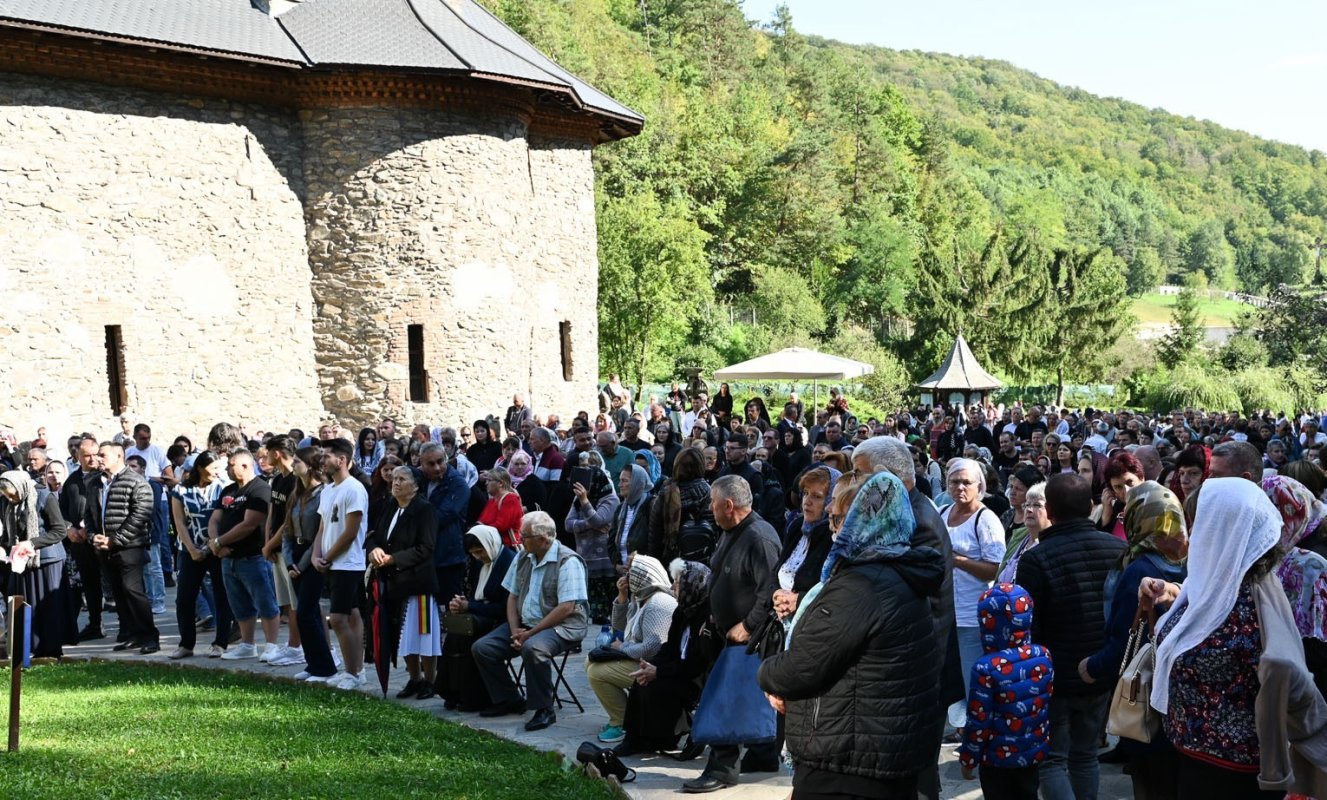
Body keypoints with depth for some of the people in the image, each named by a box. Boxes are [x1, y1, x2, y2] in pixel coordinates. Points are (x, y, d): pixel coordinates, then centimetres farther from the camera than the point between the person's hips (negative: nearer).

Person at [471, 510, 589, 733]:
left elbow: (566, 608, -21)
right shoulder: (523, 558, 10)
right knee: (482, 648, -6)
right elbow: (513, 597, 13)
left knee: (533, 648, -38)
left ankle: (544, 710, -22)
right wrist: (515, 631, -5)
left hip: (561, 627, -8)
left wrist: (530, 634, -20)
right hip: (525, 624, 8)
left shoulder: (568, 562, -15)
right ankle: (508, 700, 9)